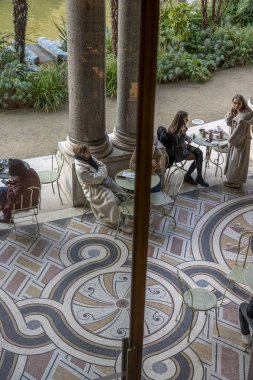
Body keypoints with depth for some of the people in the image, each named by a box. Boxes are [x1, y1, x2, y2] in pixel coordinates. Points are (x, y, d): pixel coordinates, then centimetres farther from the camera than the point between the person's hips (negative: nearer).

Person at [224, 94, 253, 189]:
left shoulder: (245, 114, -24)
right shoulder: (236, 112, 4)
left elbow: (241, 130, -25)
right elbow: (229, 123, 3)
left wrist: (231, 140, -15)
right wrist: (231, 113, -11)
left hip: (241, 141, -9)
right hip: (235, 140, 9)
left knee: (238, 161, 3)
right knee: (234, 159, 18)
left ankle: (236, 182, 16)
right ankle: (234, 180, 32)